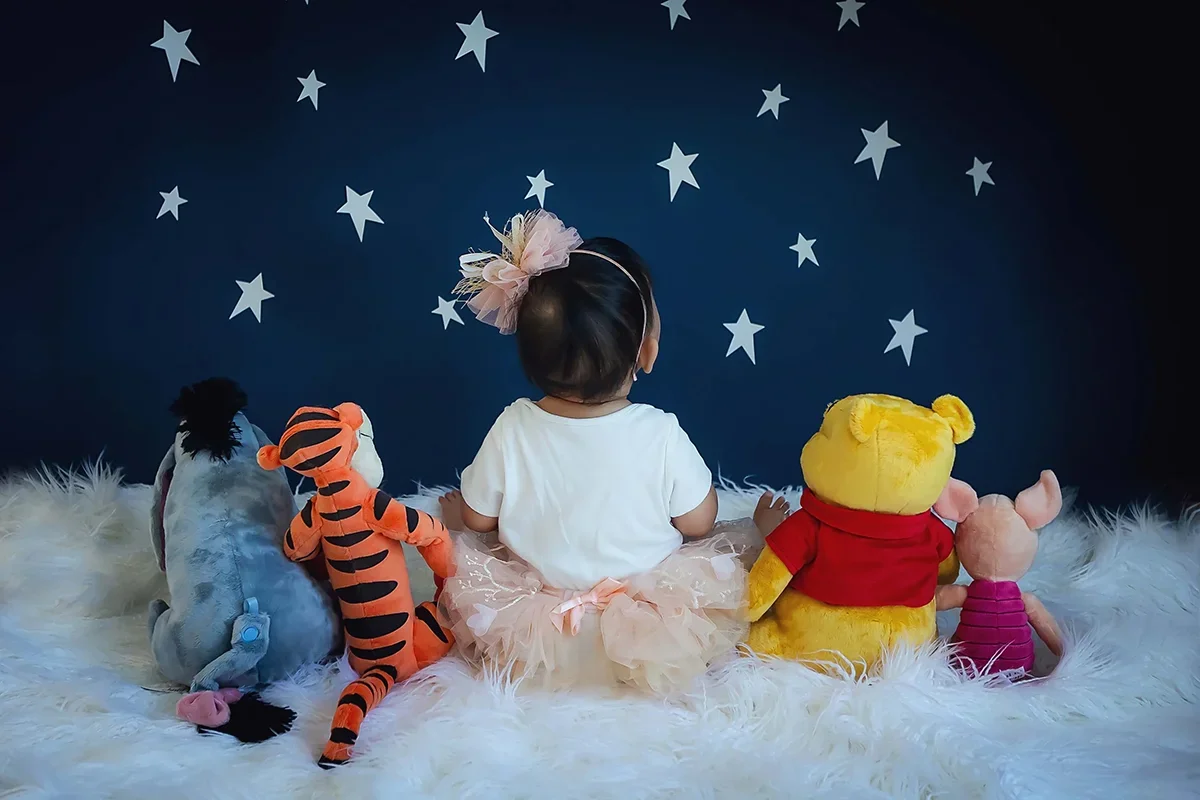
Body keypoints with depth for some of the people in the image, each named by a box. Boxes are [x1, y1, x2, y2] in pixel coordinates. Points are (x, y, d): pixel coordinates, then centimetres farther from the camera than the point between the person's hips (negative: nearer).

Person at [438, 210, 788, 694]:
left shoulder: (511, 430, -20)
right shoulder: (661, 435, -26)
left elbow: (480, 518, -5)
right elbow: (698, 523, -12)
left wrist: (456, 511, 18)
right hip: (653, 637, -1)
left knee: (461, 540, 25)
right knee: (730, 543, 18)